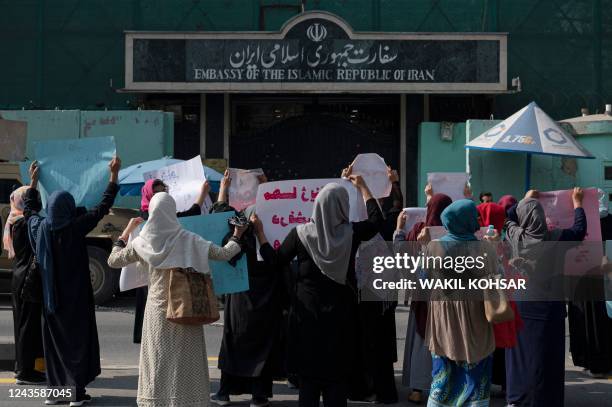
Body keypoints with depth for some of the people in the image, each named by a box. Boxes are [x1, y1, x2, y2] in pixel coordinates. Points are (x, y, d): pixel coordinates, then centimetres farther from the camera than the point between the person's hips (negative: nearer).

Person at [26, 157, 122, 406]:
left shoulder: (40, 227, -4)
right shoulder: (75, 228, -16)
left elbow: (28, 209, 17)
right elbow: (103, 207, -13)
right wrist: (114, 174, -9)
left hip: (50, 297, 5)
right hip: (75, 297, -4)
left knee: (54, 341, 12)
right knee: (77, 339, 2)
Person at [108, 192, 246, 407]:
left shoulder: (143, 242, -3)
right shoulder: (189, 240, -7)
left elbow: (113, 261, 11)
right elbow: (224, 254, -1)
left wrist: (127, 231, 17)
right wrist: (236, 237, 18)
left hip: (158, 310, 1)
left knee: (158, 362, 8)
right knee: (185, 363, 4)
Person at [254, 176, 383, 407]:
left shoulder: (301, 234, -9)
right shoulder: (351, 233, -8)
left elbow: (275, 260, 0)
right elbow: (376, 220, 11)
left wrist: (259, 232, 12)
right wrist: (363, 188, 20)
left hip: (307, 312, 0)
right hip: (339, 313, 0)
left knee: (308, 373, 6)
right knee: (337, 372, 6)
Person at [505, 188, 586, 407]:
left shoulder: (515, 235, -6)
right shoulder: (554, 238, -13)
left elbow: (507, 216, 16)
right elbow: (580, 229, 4)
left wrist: (526, 199, 30)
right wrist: (577, 202, 19)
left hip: (519, 303, 3)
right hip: (547, 305, -3)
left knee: (519, 351, 11)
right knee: (544, 355, 3)